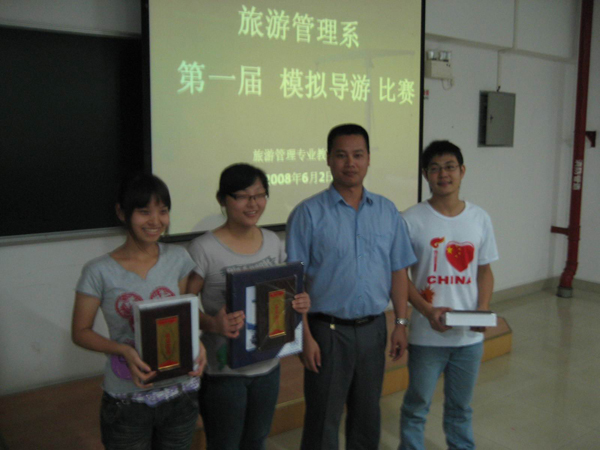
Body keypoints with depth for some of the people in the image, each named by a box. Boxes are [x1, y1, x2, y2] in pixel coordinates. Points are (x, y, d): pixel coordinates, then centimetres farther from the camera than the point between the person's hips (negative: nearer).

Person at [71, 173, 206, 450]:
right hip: (127, 402, -2)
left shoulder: (178, 258, -2)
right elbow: (81, 332, -4)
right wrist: (124, 350, -21)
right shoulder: (99, 272, -11)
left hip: (182, 393, 3)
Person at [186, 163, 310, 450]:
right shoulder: (204, 249, -17)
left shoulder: (273, 242, 1)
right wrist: (212, 324, -32)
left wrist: (299, 303, -9)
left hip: (268, 365, 5)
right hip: (224, 371, -5)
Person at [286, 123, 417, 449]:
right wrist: (305, 336, -14)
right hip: (328, 330, -4)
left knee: (368, 413, 20)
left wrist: (401, 323, 5)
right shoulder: (308, 213, -9)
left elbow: (398, 270, 8)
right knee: (323, 419, 9)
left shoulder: (387, 211, 4)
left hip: (373, 328, 4)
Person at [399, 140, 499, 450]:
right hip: (427, 335, -3)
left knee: (460, 407, 22)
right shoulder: (412, 220, -11)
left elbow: (484, 270, 8)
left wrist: (483, 309, -8)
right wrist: (427, 310, -20)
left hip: (470, 335, 3)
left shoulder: (480, 219, 1)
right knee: (417, 406, 13)